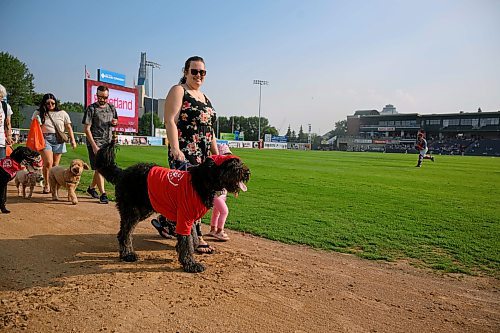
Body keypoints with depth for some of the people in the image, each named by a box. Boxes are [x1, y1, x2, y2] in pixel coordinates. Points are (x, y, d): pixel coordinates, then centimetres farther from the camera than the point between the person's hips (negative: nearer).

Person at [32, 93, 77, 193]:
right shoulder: (38, 113, 11)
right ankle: (46, 184, 0)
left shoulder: (62, 113, 11)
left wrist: (72, 140, 3)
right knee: (48, 163, -14)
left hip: (58, 140, 1)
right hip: (44, 139, -1)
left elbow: (69, 128, 10)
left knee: (55, 165, 1)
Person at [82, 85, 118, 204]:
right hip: (95, 142, -5)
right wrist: (94, 145, -16)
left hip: (108, 142, 6)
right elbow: (86, 129, -7)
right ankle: (103, 194, -8)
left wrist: (115, 122, 0)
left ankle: (91, 188, 33)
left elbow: (115, 121, 27)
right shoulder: (91, 109, -4)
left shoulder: (112, 108, 12)